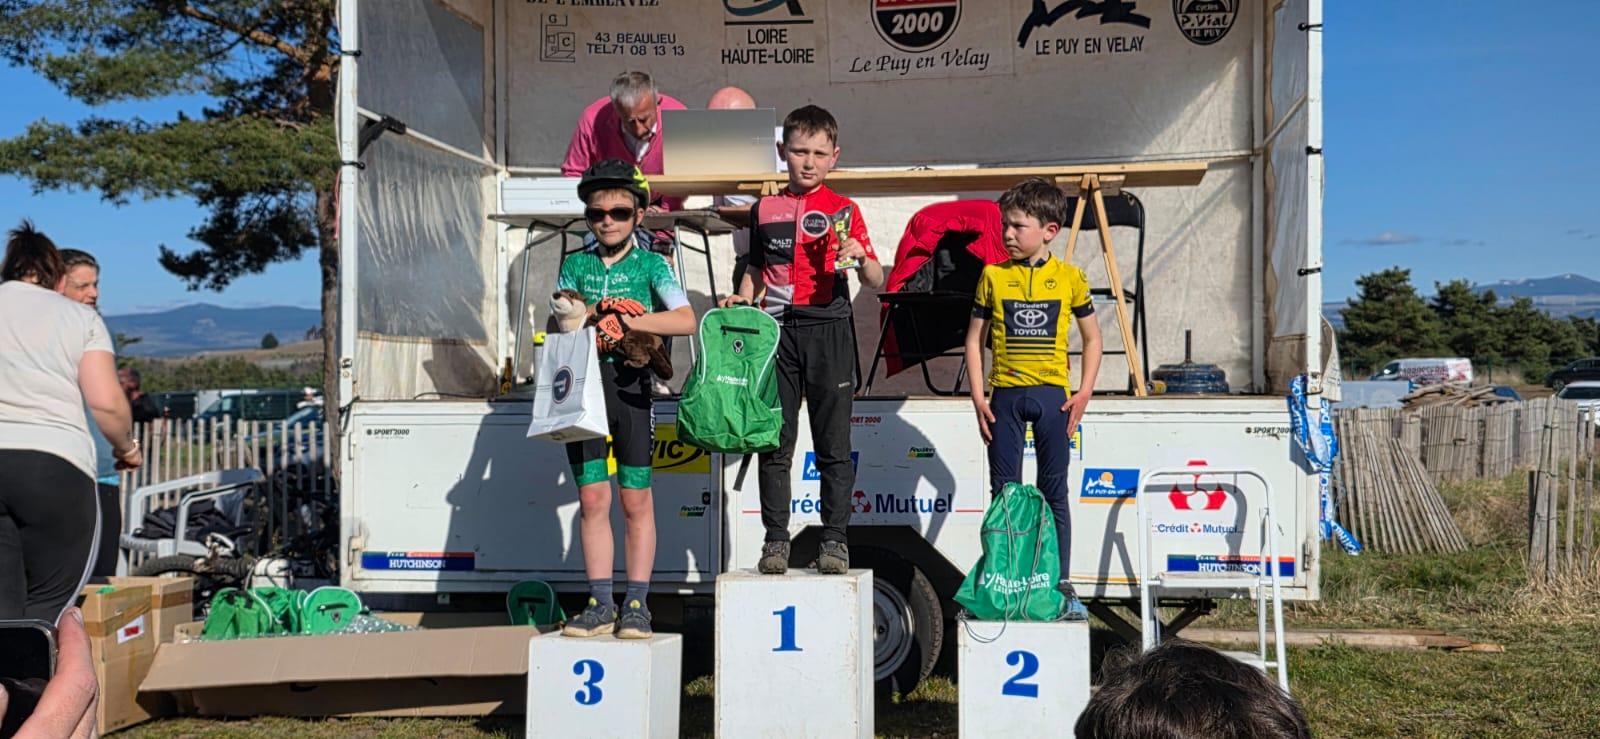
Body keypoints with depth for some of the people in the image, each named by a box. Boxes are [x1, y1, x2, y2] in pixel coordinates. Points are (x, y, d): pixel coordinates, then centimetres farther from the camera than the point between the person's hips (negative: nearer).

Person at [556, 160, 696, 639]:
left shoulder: (650, 264, 4)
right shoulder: (575, 265, 12)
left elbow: (686, 320, -9)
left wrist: (630, 321, -18)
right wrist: (597, 318, -13)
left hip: (631, 384, -2)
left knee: (636, 500, 2)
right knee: (592, 498, 3)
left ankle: (636, 605, 11)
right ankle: (600, 605, 12)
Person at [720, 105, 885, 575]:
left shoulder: (843, 210, 3)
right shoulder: (765, 209, 11)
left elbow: (876, 280, -2)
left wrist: (861, 258, -22)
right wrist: (742, 297, 2)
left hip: (828, 331, -2)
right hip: (778, 331, 2)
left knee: (833, 445, 2)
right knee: (775, 443, 4)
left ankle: (834, 540, 10)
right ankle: (775, 539, 12)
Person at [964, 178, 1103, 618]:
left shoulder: (1068, 277, 1)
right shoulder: (993, 276, 3)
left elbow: (1092, 337, 9)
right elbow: (975, 338, 6)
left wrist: (1084, 391, -1)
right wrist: (977, 395, -2)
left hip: (1052, 394, -1)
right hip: (1005, 395, 1)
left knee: (1054, 492, 5)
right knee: (1003, 492, 5)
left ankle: (1060, 585, 14)